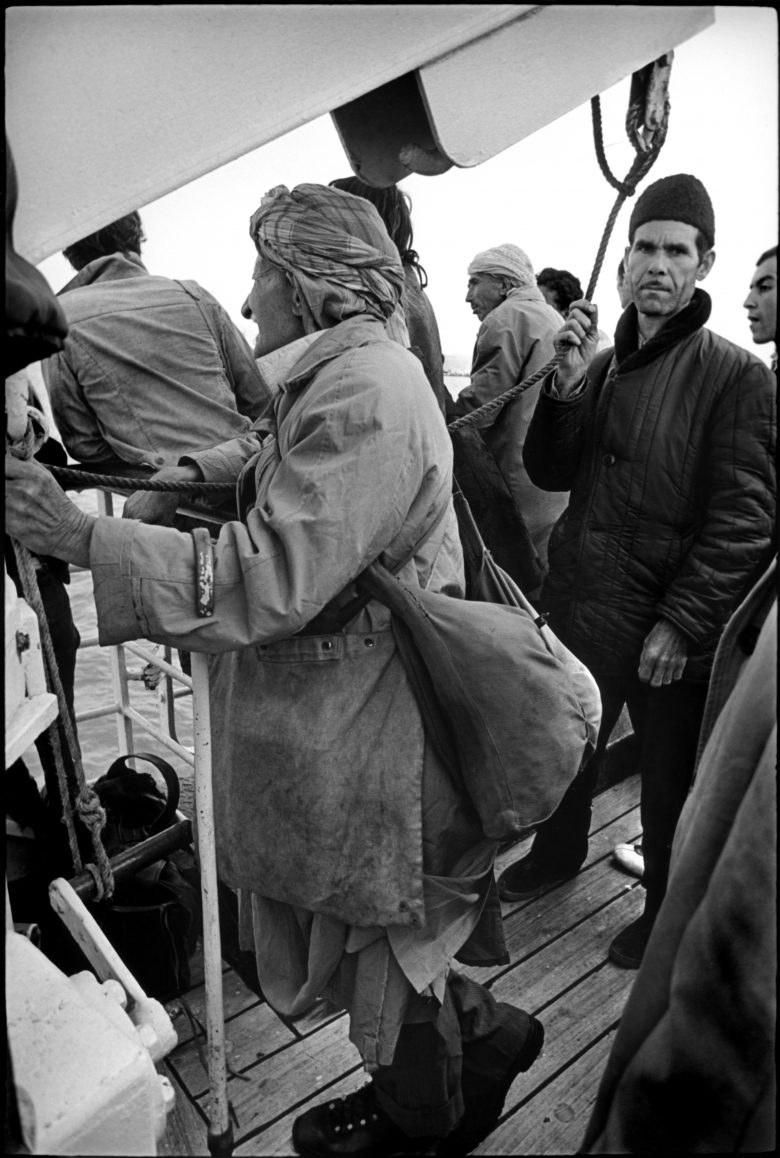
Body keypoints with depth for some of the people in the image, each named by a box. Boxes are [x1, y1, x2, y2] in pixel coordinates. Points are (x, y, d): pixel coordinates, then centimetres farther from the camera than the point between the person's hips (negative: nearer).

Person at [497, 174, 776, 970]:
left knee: (669, 783, 11)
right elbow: (549, 473, 5)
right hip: (581, 604, 5)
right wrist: (565, 385, -10)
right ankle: (557, 853, 48)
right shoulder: (603, 364, 8)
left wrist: (681, 622, -17)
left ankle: (669, 913, 36)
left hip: (671, 628, -5)